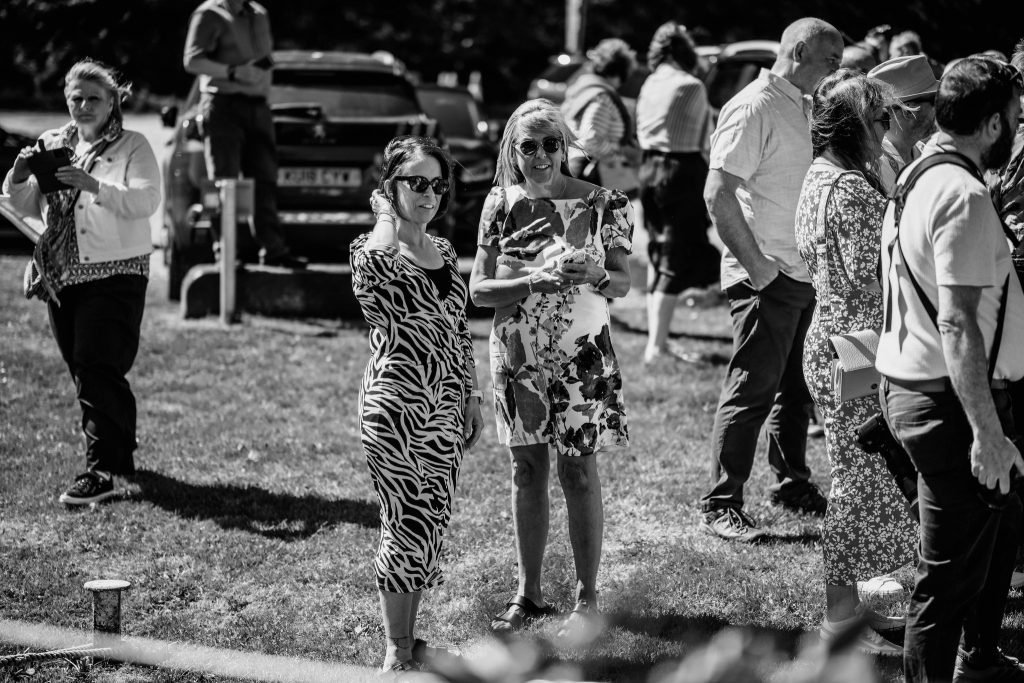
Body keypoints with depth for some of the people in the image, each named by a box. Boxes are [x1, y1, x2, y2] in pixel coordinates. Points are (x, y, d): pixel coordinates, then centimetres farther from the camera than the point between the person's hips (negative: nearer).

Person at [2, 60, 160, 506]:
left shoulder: (132, 147, -2)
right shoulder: (53, 146, 12)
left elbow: (147, 201, -17)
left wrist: (95, 186, -29)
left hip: (115, 273, -6)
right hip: (62, 276, 6)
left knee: (97, 370, -13)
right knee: (85, 371, 12)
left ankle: (101, 472, -13)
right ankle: (121, 455, 27)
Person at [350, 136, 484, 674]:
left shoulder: (443, 251, 13)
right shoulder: (371, 249, -8)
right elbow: (374, 268, -35)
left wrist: (472, 398, 15)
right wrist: (385, 214, -17)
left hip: (445, 408, 7)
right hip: (395, 407, -7)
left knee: (431, 525, 11)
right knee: (409, 523, -6)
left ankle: (409, 639, 21)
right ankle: (396, 652, 3)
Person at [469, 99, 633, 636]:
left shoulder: (599, 203, -5)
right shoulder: (501, 204, 0)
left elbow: (624, 282, -3)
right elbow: (478, 290, -4)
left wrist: (594, 278, -26)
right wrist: (536, 280, -20)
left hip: (580, 353, -3)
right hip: (517, 353, 3)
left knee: (578, 471, 0)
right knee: (527, 470, 10)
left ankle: (587, 597, 9)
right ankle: (529, 592, 21)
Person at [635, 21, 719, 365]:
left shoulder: (649, 85, 8)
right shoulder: (691, 87, -12)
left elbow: (641, 132, 9)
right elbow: (704, 140, -6)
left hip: (649, 168, 7)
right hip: (682, 169, -7)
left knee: (658, 258, 15)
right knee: (676, 262, -4)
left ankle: (657, 340, 18)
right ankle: (656, 346, -8)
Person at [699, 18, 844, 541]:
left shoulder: (801, 109, 14)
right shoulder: (754, 109, -15)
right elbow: (718, 193, -21)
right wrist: (755, 264, -21)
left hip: (803, 276, 9)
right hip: (767, 280, -9)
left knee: (797, 388, 18)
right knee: (752, 391, -6)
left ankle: (791, 483, 32)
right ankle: (720, 506, -1)